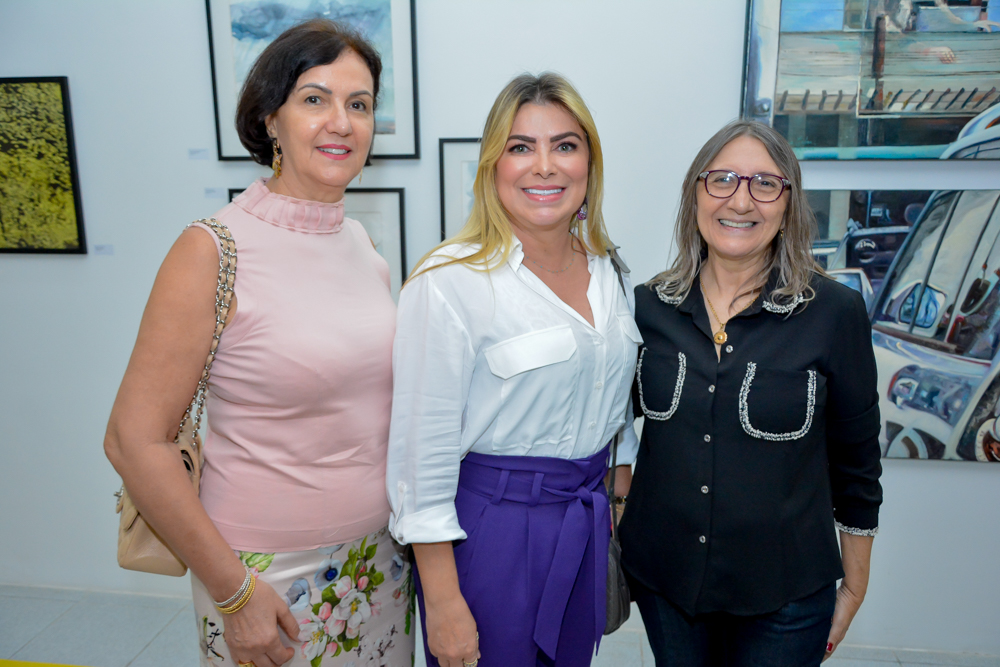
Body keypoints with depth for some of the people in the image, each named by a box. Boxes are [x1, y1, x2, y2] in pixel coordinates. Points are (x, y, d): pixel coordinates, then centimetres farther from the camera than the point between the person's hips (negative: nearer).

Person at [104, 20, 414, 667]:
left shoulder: (364, 243, 1)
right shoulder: (212, 253, -17)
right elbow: (136, 439, -15)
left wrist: (411, 526, 9)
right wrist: (231, 589, -13)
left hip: (381, 557, 6)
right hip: (269, 573, -5)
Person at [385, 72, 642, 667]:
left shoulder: (608, 269, 3)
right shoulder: (449, 282, -18)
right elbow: (424, 449, -17)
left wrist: (624, 510, 15)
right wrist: (442, 601, -15)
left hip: (588, 523, 6)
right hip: (490, 524, -6)